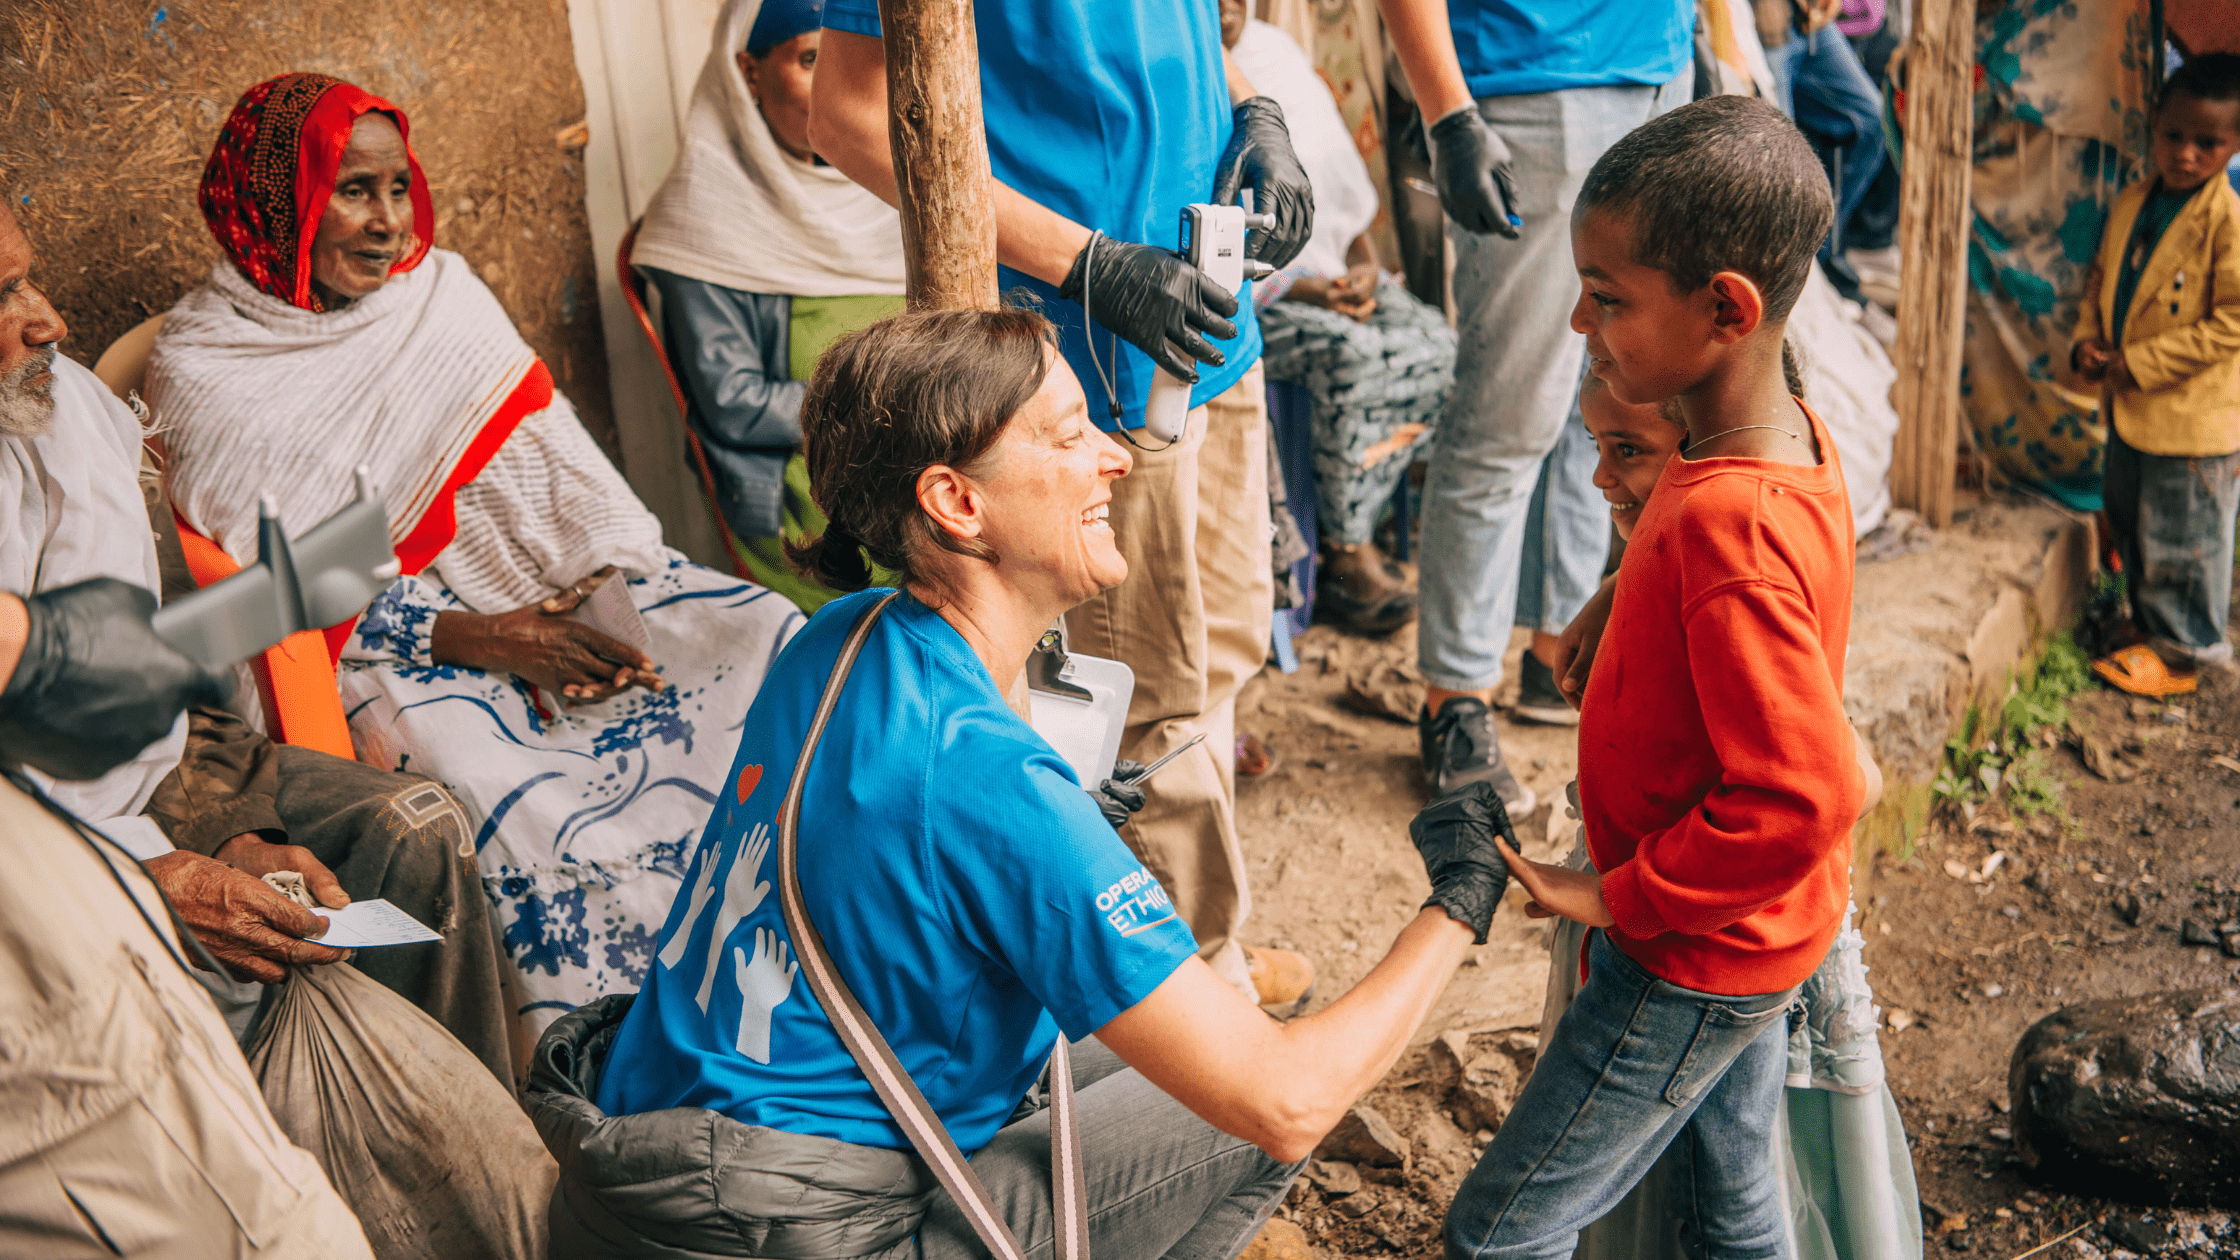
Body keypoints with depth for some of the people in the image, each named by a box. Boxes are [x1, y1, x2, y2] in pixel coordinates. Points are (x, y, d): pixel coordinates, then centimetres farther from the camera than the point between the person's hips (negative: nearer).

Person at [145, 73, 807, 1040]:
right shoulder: (204, 373, -4)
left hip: (544, 592, 5)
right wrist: (475, 640, -20)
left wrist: (601, 584, -12)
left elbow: (554, 461, 7)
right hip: (389, 653, -5)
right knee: (524, 810, -36)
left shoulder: (441, 289, 11)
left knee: (770, 638, -17)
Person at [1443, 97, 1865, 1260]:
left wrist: (1619, 896, -21)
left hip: (1690, 963, -9)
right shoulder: (1797, 442, -2)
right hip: (1754, 940, 9)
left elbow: (1802, 795, -32)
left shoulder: (1727, 527, -32)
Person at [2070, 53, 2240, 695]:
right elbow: (2102, 277, 17)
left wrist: (2139, 364, -21)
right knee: (2132, 524, 21)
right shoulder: (2132, 204, 4)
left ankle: (2182, 652, 21)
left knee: (2182, 541, 5)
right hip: (2128, 408, 8)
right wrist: (2087, 338, -2)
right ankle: (2152, 626, 38)